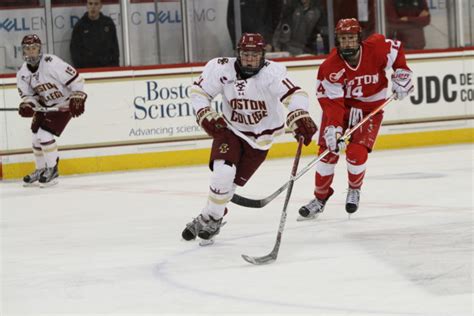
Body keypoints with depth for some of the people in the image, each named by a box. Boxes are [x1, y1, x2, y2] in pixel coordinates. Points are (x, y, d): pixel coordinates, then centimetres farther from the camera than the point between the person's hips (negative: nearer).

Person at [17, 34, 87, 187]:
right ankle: (41, 170, 25)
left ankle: (52, 170, 0)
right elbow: (27, 94, 4)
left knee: (45, 134, -17)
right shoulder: (23, 73, -6)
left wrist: (77, 99, -25)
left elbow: (75, 79, -23)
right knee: (36, 137, 5)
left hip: (63, 104, -7)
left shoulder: (51, 63, -27)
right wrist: (27, 105, -17)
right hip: (44, 105, 7)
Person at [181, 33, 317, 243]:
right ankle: (209, 216, 1)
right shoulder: (222, 69, -16)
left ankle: (212, 218, 19)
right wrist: (206, 116, -18)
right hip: (230, 129, 1)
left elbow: (294, 94, -37)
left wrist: (299, 117, -55)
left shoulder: (271, 72, -25)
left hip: (261, 136, -1)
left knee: (233, 180, -4)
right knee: (223, 171, -19)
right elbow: (198, 91, -5)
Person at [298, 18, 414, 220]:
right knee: (328, 151, -7)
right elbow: (332, 101, -25)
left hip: (370, 109, 0)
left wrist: (402, 73, -5)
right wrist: (333, 128, -37)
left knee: (356, 153, -16)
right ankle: (320, 198, 11)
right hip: (340, 106, 1)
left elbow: (396, 50, 4)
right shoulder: (330, 67, -23)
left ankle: (354, 190, 13)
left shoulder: (376, 48, -20)